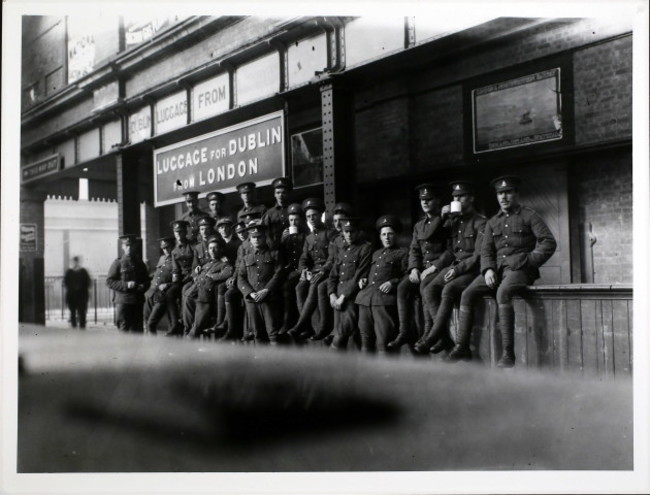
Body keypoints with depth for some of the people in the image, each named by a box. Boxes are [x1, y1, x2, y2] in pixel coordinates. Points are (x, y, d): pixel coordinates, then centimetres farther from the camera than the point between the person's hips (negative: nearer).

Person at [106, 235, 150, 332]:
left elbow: (147, 281, 21)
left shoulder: (140, 263, 15)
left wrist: (143, 286, -2)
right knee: (124, 328, -4)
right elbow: (109, 281, -4)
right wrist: (126, 285, -15)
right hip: (123, 301, -4)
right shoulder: (118, 263, 2)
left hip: (138, 301, 4)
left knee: (137, 329, 5)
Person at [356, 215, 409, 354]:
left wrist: (392, 282, -12)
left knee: (383, 336, -13)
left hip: (384, 296, -6)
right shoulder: (376, 253, 30)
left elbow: (406, 276, 3)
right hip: (366, 295, 6)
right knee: (365, 335, 4)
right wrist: (362, 279, 12)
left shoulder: (403, 253, 11)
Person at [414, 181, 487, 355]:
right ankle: (444, 336, -25)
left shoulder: (480, 223, -1)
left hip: (472, 269, -6)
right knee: (429, 290, -21)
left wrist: (458, 269, -18)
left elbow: (479, 254, -10)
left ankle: (432, 337, -30)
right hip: (453, 267, 6)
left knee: (448, 290, -33)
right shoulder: (452, 221, 19)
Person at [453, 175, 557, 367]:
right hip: (497, 267, 6)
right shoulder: (492, 222, 20)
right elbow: (486, 250, 13)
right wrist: (488, 269, -7)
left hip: (519, 269, -5)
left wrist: (529, 261, -12)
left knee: (503, 292, -36)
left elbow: (549, 242, -3)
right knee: (467, 294, -16)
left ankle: (508, 353, -37)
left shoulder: (529, 216, 6)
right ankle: (462, 347, -12)